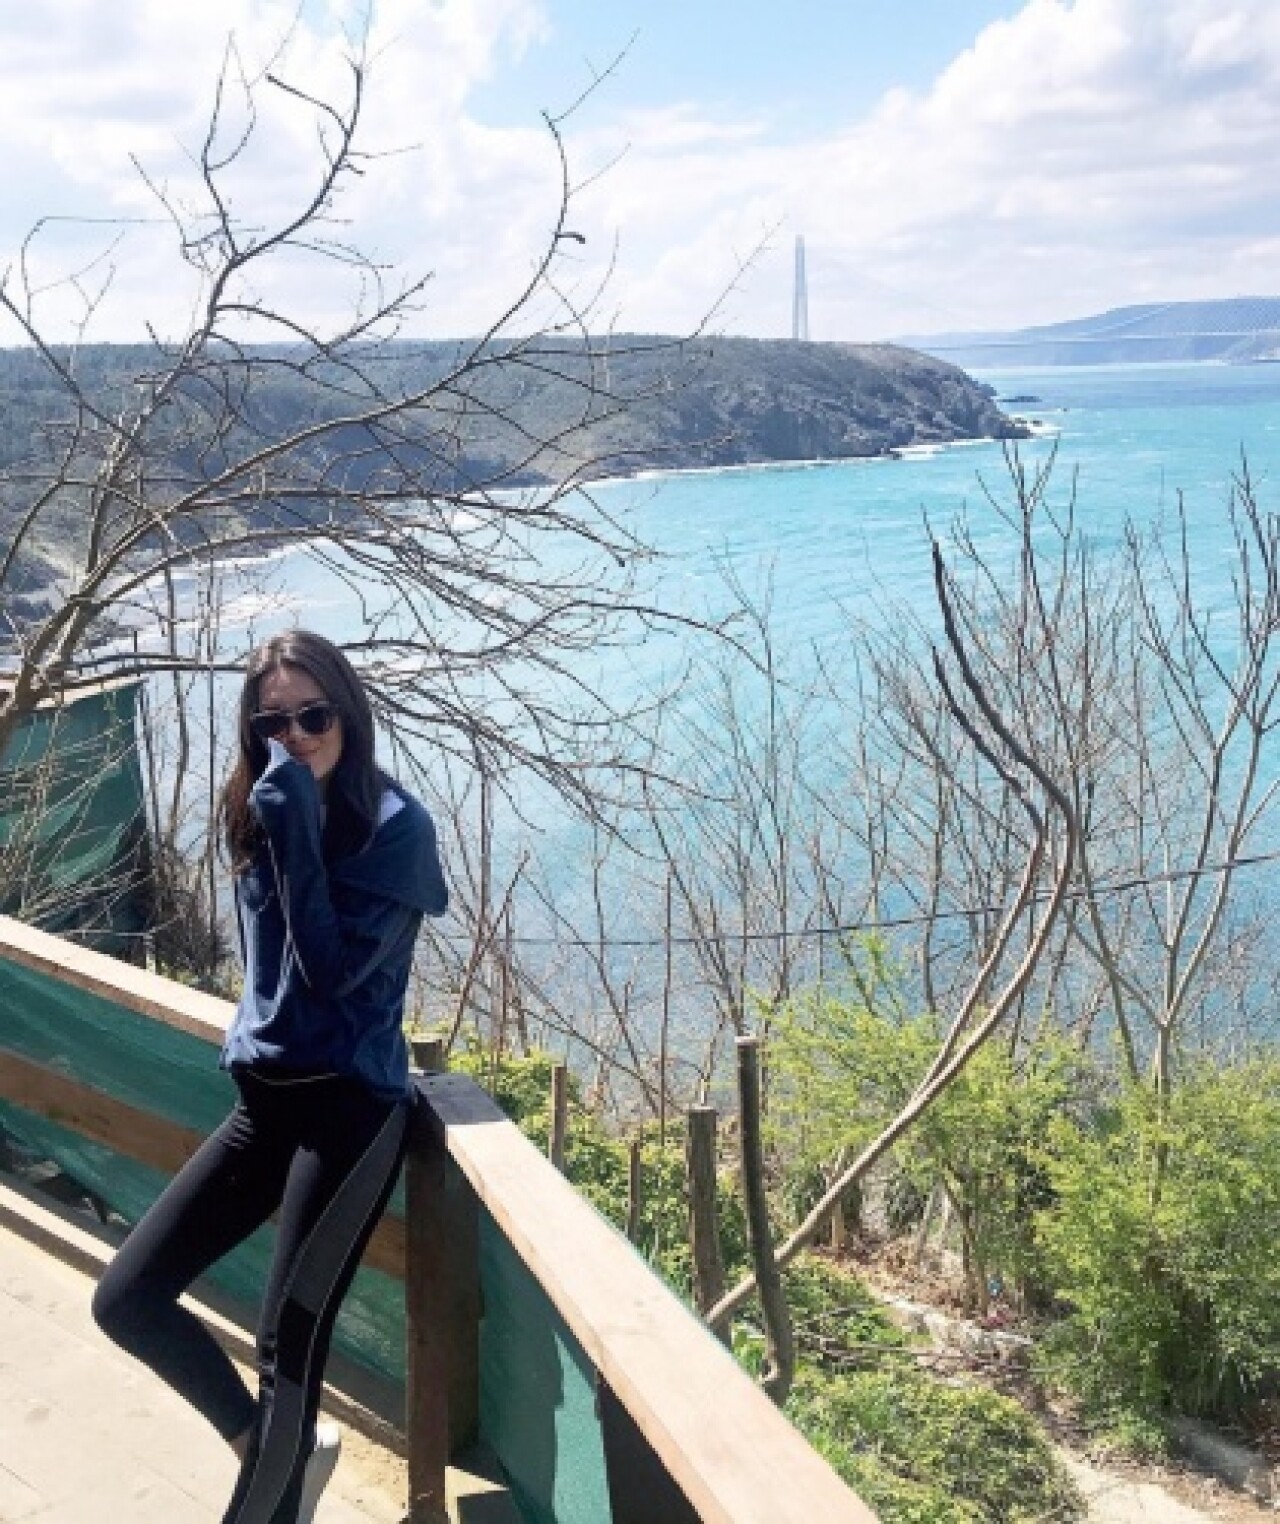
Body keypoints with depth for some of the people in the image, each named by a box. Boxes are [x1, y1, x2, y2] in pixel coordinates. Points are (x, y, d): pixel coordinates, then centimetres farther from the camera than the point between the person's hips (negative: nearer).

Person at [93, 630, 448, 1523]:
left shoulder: (395, 827, -11)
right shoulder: (257, 819, 9)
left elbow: (333, 968, -21)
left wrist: (297, 830, -22)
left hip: (349, 1109, -7)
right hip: (264, 1103, 7)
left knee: (289, 1343, -4)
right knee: (126, 1299, 4)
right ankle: (282, 1449, 24)